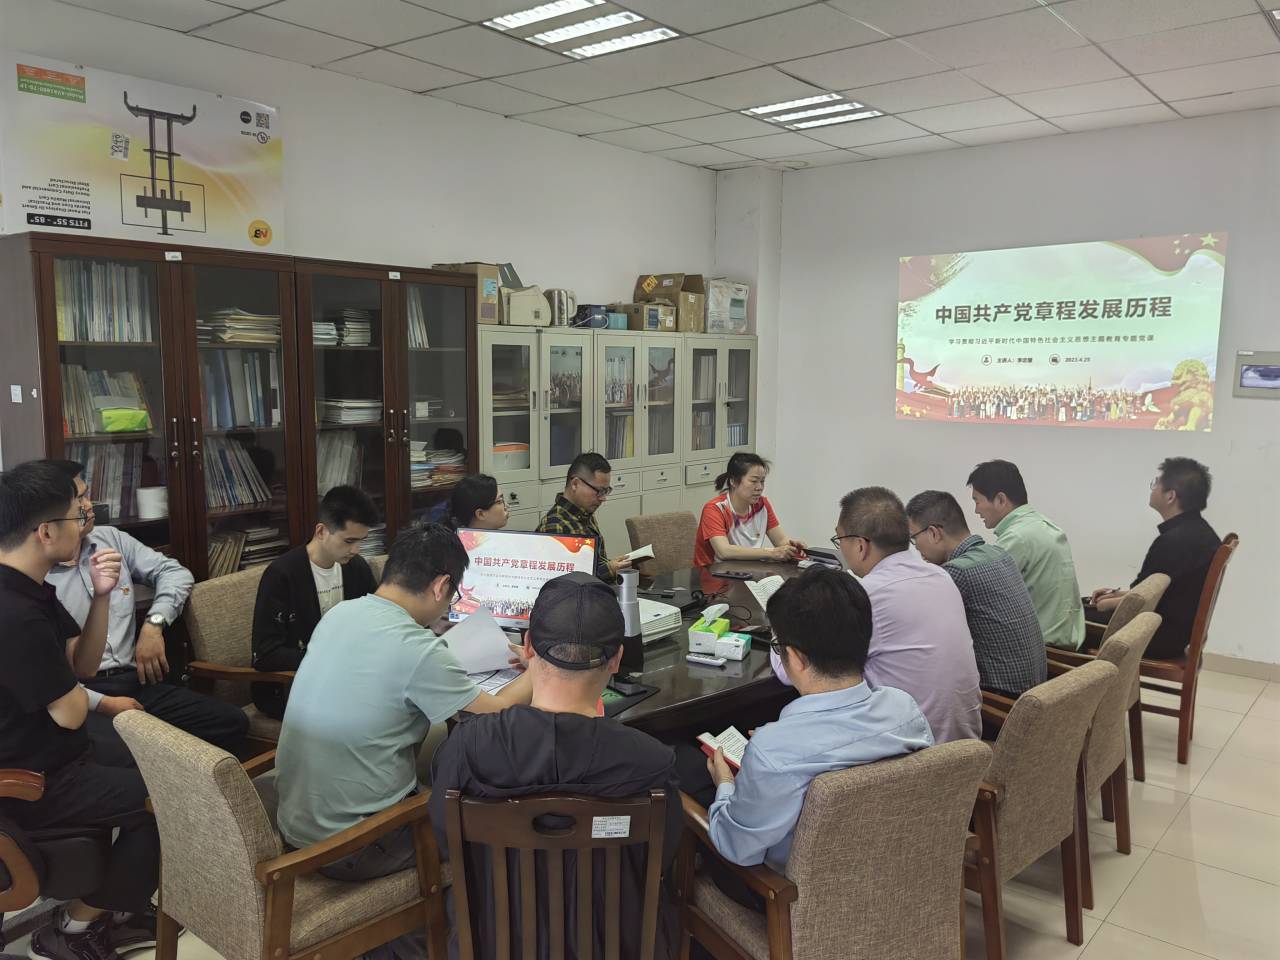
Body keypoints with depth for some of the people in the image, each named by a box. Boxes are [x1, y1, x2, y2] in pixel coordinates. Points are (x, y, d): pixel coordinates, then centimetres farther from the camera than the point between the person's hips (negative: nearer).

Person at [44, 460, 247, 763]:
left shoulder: (111, 539, 13)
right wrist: (102, 703, -16)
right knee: (120, 758, -37)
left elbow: (175, 572, 14)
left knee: (231, 722, -14)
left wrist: (154, 623, -4)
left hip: (133, 681, 5)